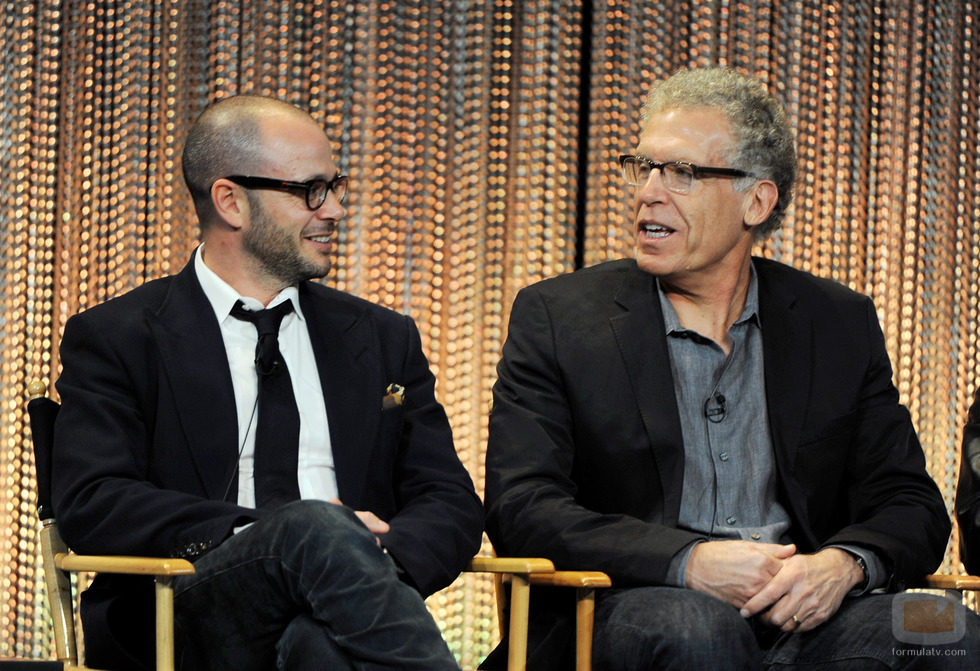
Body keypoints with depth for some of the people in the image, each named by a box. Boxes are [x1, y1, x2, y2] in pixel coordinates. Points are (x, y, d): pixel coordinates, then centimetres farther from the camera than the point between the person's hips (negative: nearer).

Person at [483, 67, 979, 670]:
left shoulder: (840, 323, 14)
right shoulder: (558, 317, 6)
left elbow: (911, 506, 13)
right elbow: (522, 508, -4)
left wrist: (841, 564, -12)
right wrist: (688, 561, -19)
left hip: (800, 614, 2)